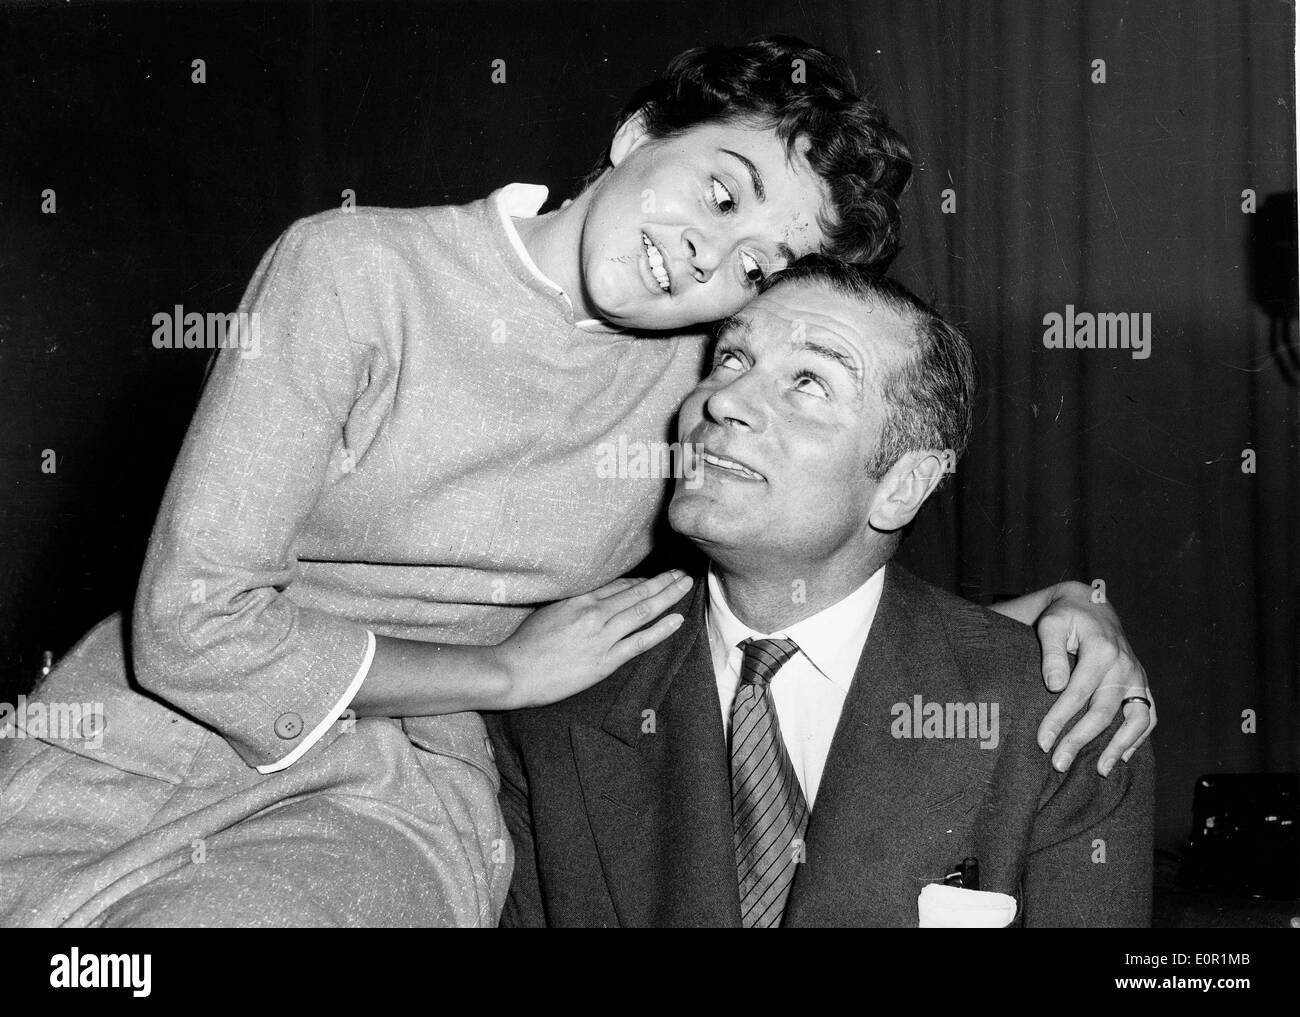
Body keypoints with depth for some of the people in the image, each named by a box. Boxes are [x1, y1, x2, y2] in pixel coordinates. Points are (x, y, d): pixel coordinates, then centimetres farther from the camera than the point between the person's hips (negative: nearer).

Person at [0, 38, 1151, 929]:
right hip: (157, 743, -1)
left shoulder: (695, 367, 1)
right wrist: (507, 673, -9)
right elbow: (194, 626, -14)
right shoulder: (357, 269, -12)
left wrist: (1055, 599, -3)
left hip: (397, 793, 2)